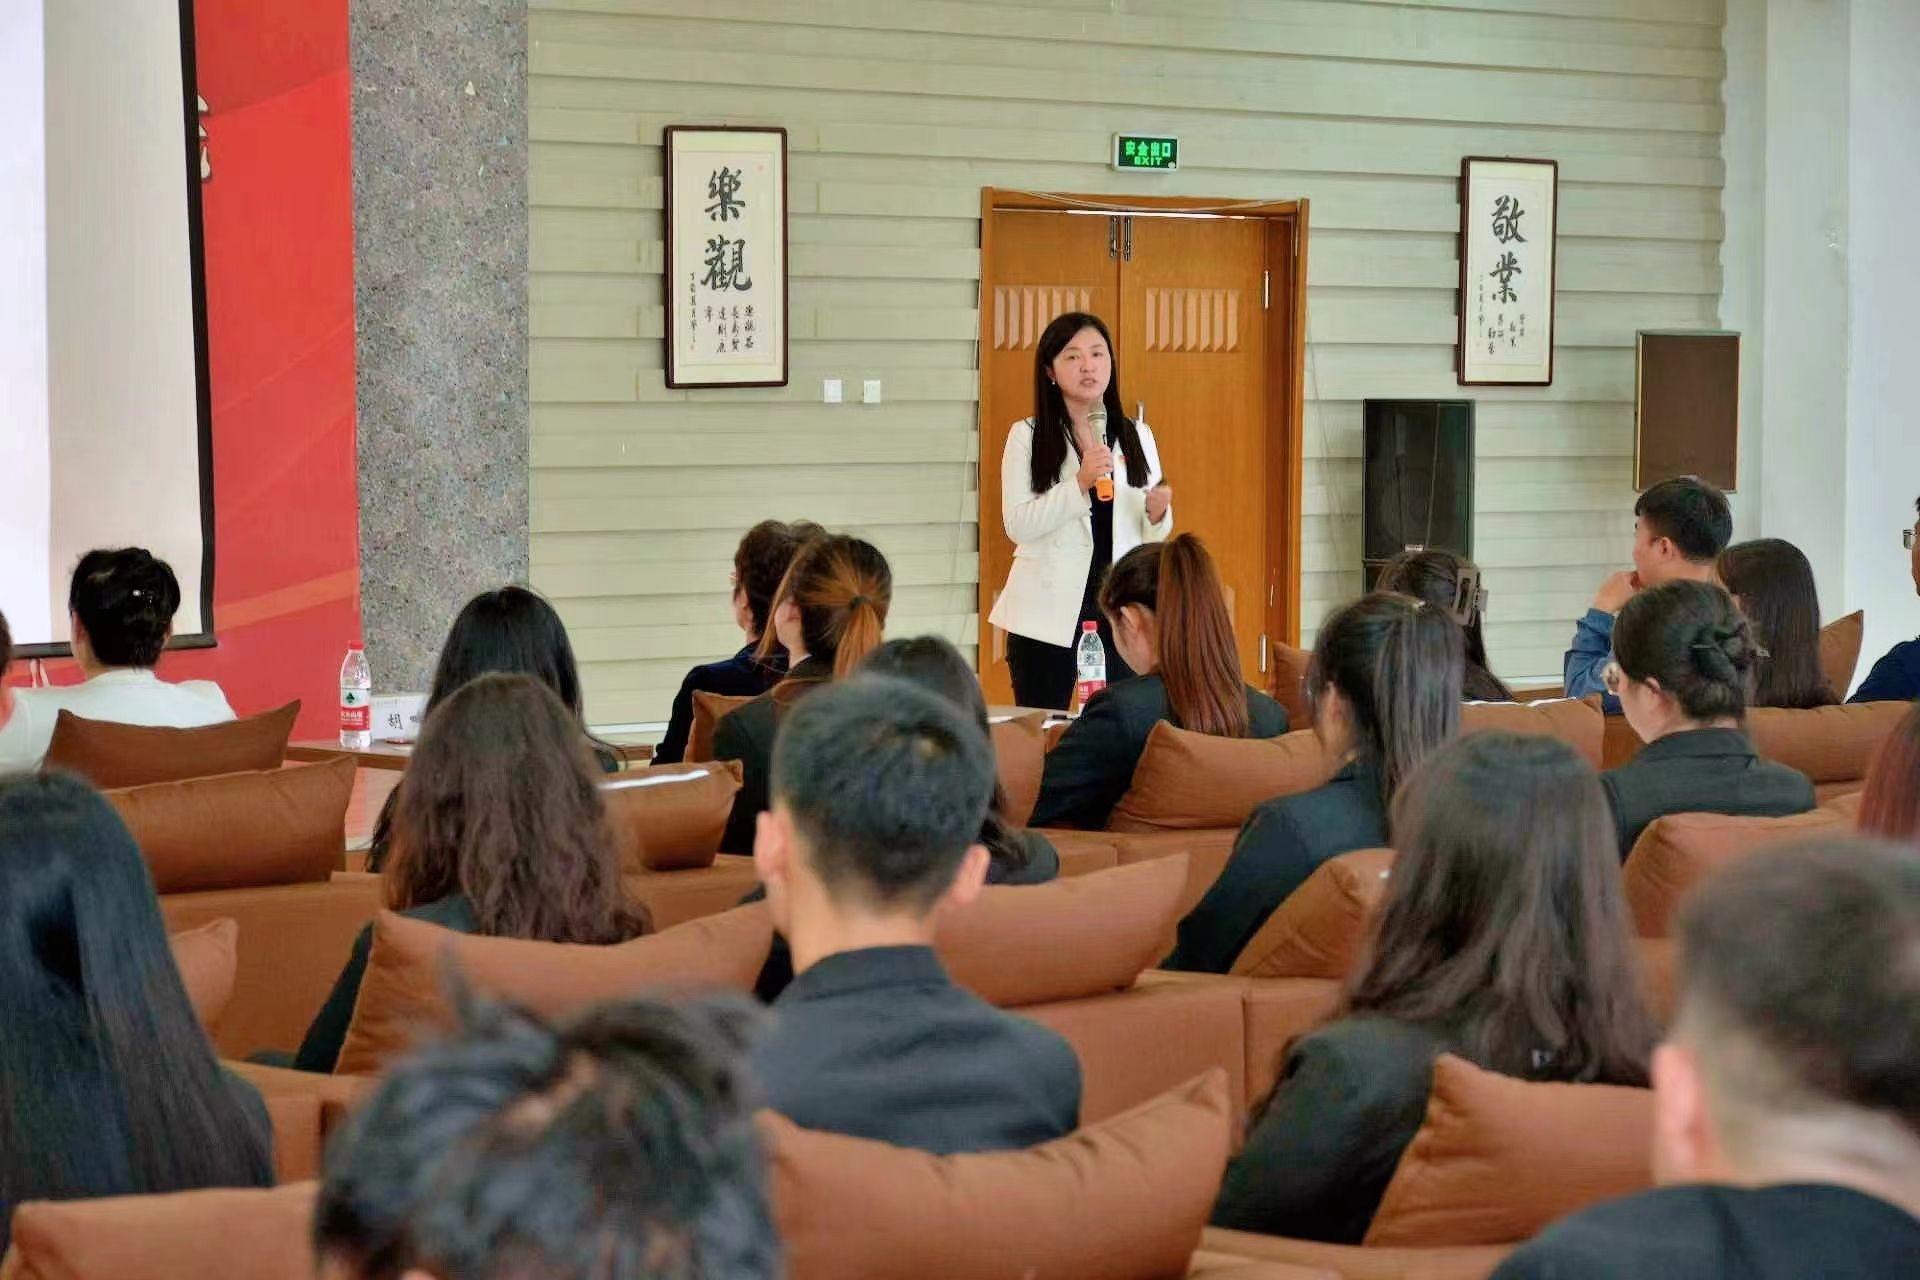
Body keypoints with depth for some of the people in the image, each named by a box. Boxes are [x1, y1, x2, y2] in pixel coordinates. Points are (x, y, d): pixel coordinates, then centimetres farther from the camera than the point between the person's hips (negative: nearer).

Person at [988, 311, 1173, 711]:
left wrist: (1157, 513, -8)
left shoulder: (1138, 436, 10)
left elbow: (1151, 535, 14)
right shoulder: (1027, 437, 0)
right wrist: (1079, 483, -20)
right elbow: (1018, 525, -10)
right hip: (1048, 615, -2)